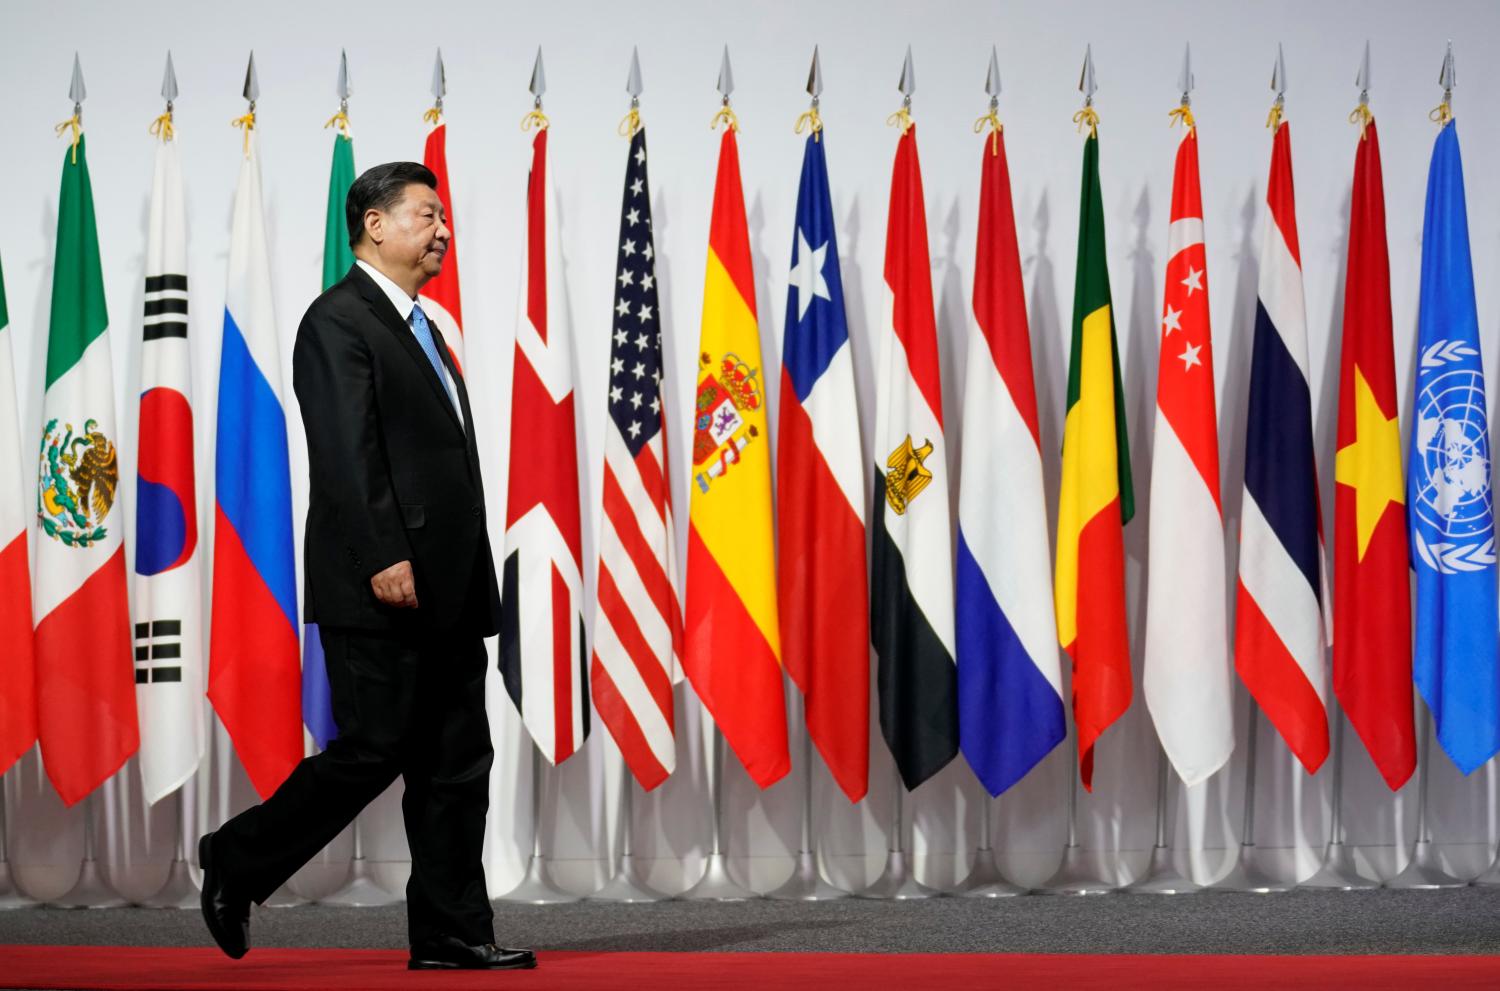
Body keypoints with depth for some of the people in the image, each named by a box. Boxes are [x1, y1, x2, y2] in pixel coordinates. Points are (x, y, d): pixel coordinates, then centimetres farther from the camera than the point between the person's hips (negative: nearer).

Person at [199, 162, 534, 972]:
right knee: (371, 750, -7)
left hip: (445, 594, 9)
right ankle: (239, 863, 10)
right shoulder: (339, 321, -8)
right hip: (378, 594, -9)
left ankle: (451, 931, 7)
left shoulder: (419, 327, 21)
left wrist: (469, 582, 17)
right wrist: (383, 559, -25)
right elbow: (346, 455, -17)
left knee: (457, 761, 5)